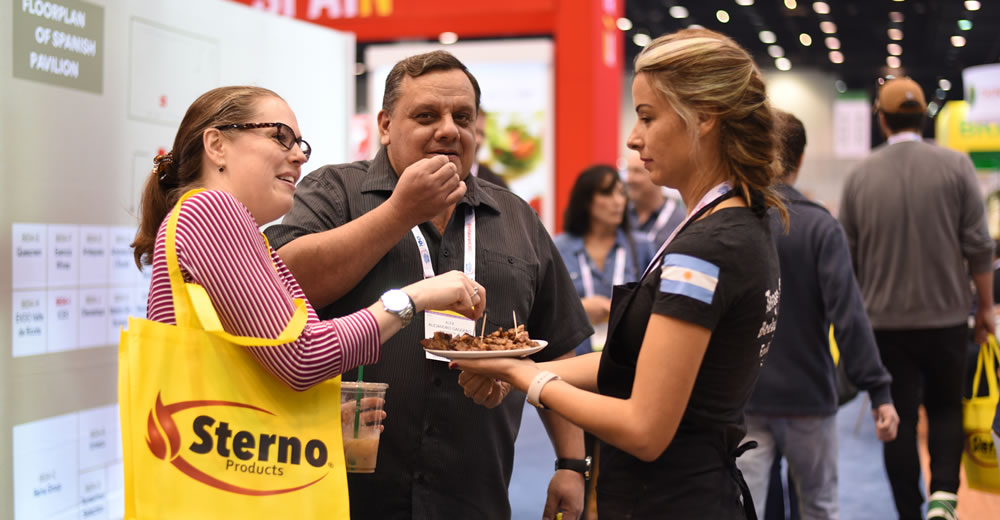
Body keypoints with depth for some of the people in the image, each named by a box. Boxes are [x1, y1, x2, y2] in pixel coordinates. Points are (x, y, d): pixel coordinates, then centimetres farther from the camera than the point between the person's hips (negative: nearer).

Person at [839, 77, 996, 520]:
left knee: (900, 419, 7)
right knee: (945, 407, 16)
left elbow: (848, 254, 4)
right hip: (946, 316, 0)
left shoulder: (860, 175, -1)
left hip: (886, 318, 1)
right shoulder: (955, 166, -6)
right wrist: (984, 305, 5)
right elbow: (977, 245, -6)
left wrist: (859, 307, 17)